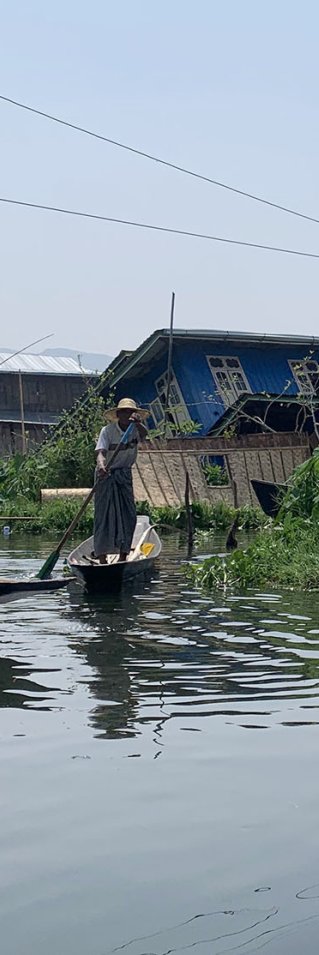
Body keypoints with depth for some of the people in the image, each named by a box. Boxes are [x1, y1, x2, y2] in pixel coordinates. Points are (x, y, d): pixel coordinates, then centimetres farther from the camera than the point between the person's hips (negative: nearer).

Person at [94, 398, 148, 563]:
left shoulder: (135, 430, -4)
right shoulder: (108, 430, -13)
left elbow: (143, 434, -28)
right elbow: (101, 452, -25)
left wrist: (137, 423, -50)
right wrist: (101, 465, -47)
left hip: (125, 475, 4)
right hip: (107, 475, -4)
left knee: (128, 515, 0)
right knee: (104, 515, -6)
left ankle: (123, 557, 6)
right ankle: (102, 559, -6)